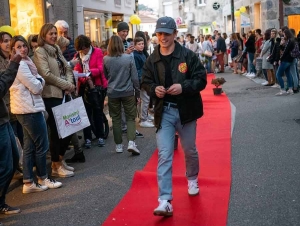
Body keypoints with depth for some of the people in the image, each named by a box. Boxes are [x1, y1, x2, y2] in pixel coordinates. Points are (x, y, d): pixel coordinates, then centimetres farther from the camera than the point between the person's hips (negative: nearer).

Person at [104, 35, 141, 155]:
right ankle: (131, 142, -9)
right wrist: (138, 93, 4)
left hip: (112, 93, 1)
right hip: (128, 92, -1)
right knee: (130, 117, 8)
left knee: (116, 119, 11)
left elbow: (105, 76, 5)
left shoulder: (105, 59, -5)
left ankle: (118, 145, 16)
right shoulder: (129, 57, -8)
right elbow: (134, 77, -4)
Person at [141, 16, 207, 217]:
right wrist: (154, 89, -12)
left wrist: (183, 87, -24)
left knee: (190, 151, 19)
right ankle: (165, 202, -9)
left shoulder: (188, 55, -8)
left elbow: (201, 79, -7)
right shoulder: (152, 60, 0)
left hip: (186, 110, -1)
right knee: (164, 155, -7)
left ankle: (192, 179, 49)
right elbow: (145, 82, 10)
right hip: (164, 112, 1)